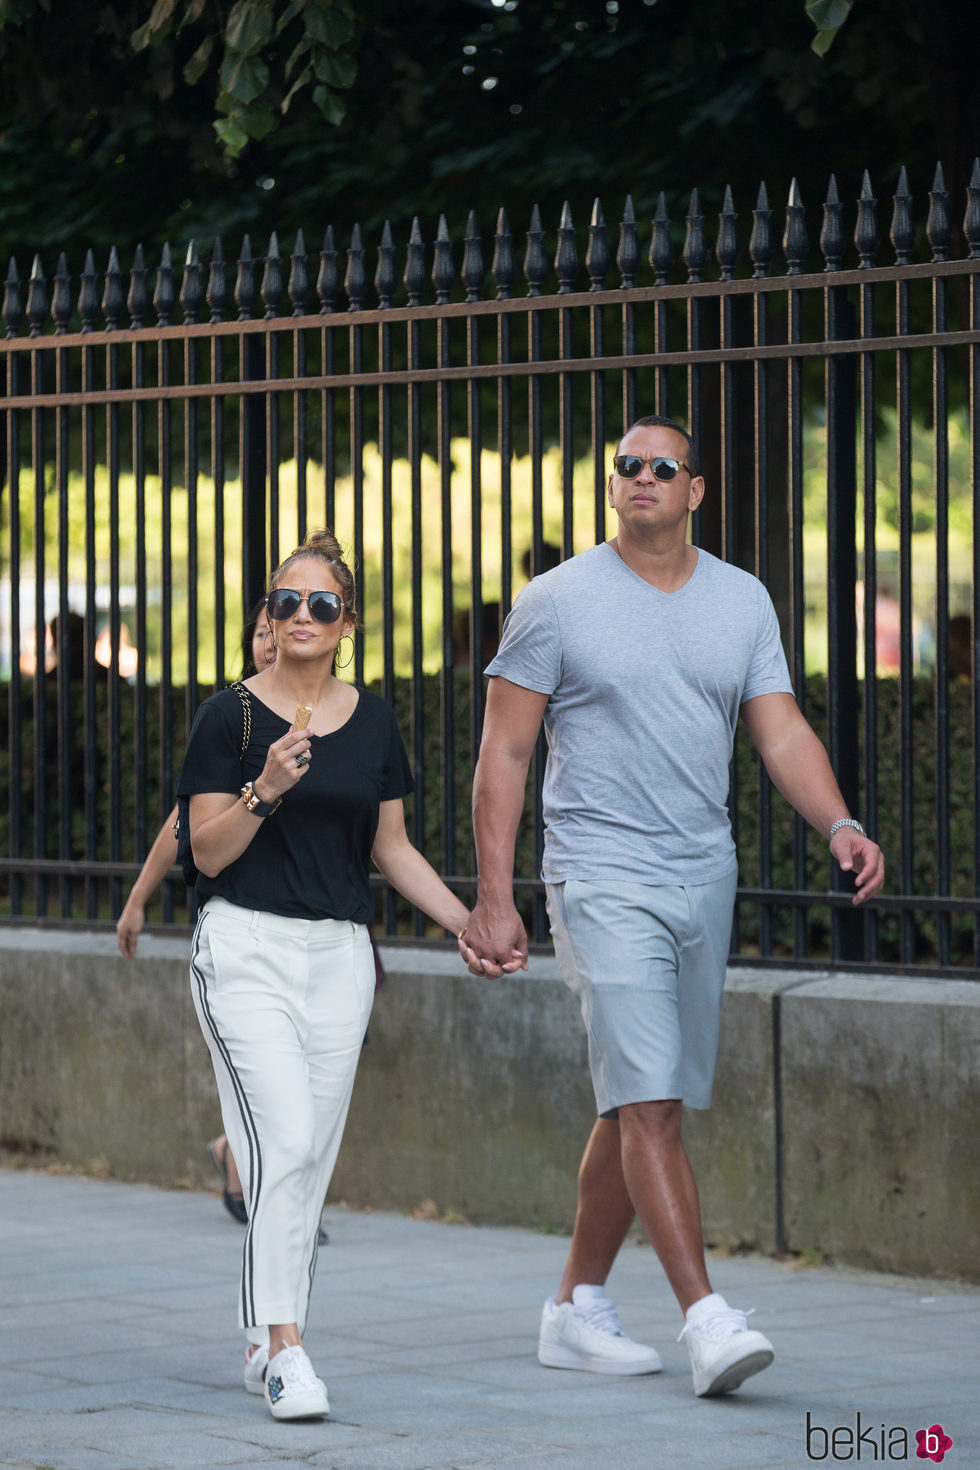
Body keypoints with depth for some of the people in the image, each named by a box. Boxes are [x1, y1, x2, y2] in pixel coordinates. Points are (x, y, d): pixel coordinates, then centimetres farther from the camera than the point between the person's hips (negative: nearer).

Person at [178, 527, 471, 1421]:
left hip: (340, 952, 4)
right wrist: (263, 792, -20)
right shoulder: (231, 717, -2)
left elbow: (390, 847, 16)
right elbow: (209, 851, -4)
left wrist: (466, 921, 7)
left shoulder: (373, 722, 10)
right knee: (285, 1140, -17)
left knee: (313, 1155, 6)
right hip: (248, 945, -4)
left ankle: (265, 1345, 17)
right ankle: (285, 1345, -15)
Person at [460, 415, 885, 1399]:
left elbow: (782, 733, 5)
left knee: (637, 1107, 10)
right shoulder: (557, 601, -3)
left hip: (705, 879, 5)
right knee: (649, 1102, -14)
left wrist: (840, 825, -15)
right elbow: (503, 755, -2)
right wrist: (494, 901, -9)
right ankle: (705, 1319, -19)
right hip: (604, 882, -5)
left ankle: (576, 1308, 21)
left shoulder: (742, 601, 9)